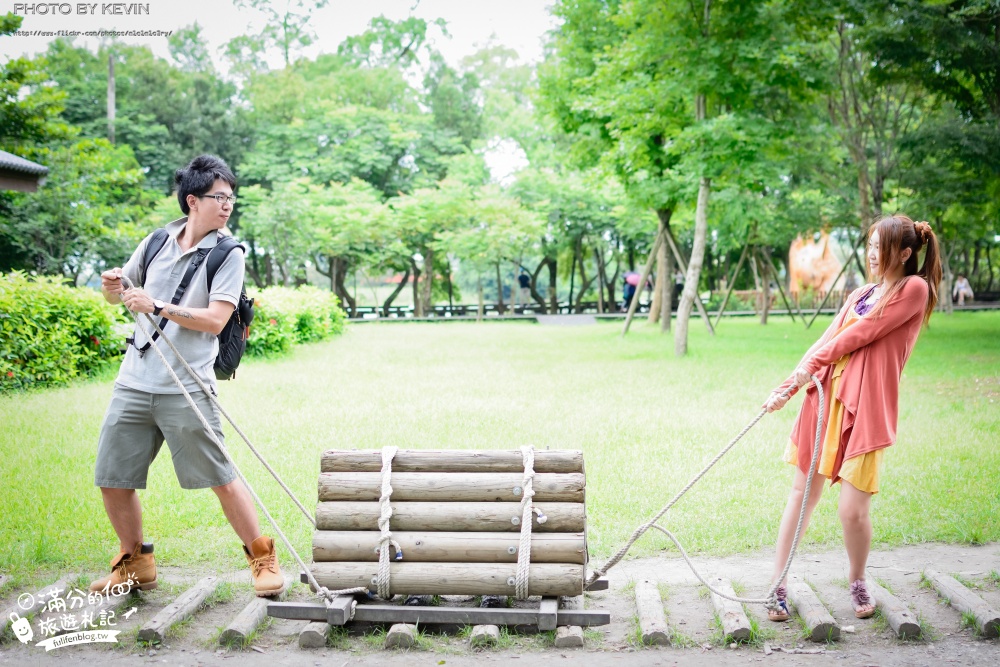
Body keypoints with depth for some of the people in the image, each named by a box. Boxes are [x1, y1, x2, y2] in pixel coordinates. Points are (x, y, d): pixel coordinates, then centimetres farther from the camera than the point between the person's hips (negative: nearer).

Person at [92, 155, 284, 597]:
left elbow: (216, 319, -14)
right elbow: (117, 295, 21)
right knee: (112, 480, 7)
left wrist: (159, 307, -19)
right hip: (133, 382, 5)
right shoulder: (157, 242, 10)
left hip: (186, 389, -4)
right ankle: (135, 562, 27)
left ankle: (262, 557, 13)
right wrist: (112, 286, -2)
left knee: (221, 478, -4)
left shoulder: (227, 255, -3)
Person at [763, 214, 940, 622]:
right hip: (826, 397, 6)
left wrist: (810, 367, 0)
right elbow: (826, 341, 11)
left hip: (866, 410, -6)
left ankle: (857, 584, 21)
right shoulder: (861, 294, 19)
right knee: (802, 492, 6)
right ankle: (777, 586, 13)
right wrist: (789, 386, -1)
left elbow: (859, 336, -8)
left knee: (853, 510, -7)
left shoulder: (914, 289, -3)